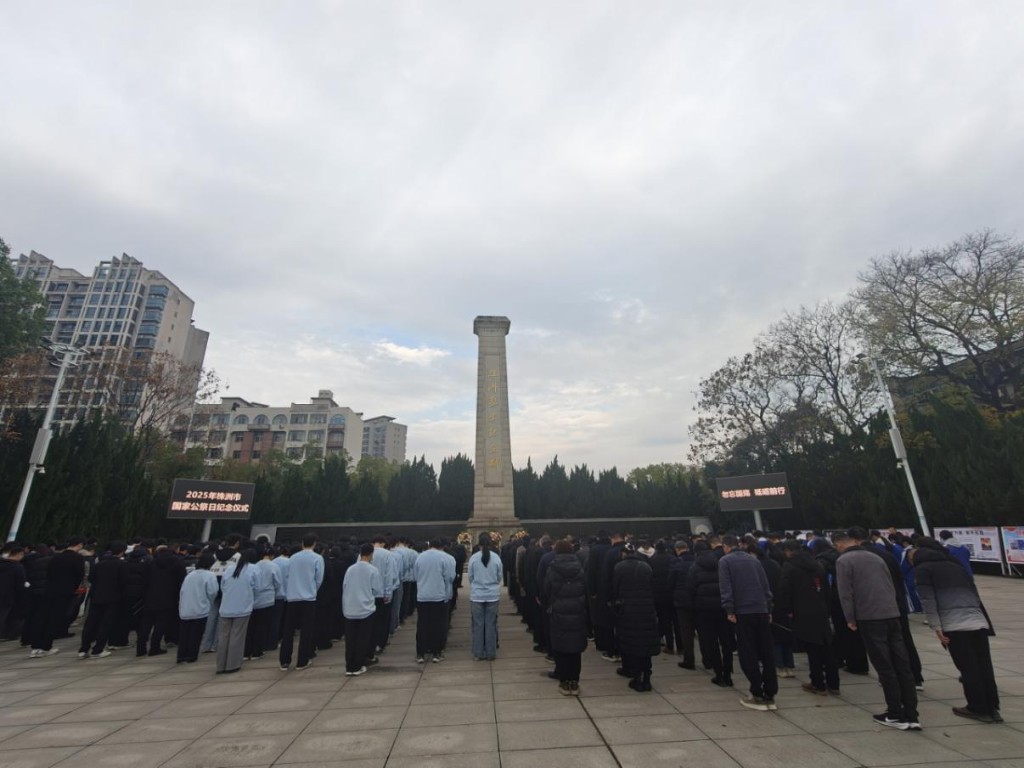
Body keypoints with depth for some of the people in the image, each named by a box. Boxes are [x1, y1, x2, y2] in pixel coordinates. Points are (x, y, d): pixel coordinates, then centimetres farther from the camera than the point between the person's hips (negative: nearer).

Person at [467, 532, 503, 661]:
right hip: (493, 595, 1)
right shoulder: (496, 558, -8)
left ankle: (478, 653, 18)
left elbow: (470, 577, 1)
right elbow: (499, 577, 3)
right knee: (491, 624, 11)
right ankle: (491, 653, 18)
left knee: (478, 625, 11)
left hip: (477, 595, 0)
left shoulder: (473, 558, -10)